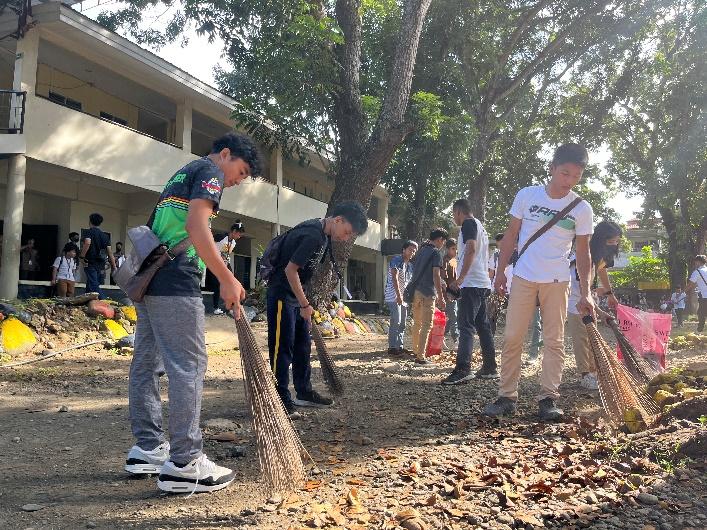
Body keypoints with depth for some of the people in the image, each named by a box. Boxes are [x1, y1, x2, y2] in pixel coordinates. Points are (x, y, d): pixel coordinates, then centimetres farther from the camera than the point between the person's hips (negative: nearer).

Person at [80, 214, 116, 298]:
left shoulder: (88, 232, -2)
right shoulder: (105, 235, 14)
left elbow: (87, 243, -23)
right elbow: (110, 252, 9)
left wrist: (82, 257, -15)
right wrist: (114, 267, 10)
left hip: (90, 263, -6)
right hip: (101, 265, 6)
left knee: (94, 286, -11)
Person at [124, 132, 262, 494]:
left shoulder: (182, 174, 28)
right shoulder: (211, 171, -1)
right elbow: (196, 226, -18)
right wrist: (227, 280, -17)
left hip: (148, 279, 10)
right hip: (175, 284, -10)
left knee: (147, 363, 12)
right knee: (188, 366, -9)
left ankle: (147, 449, 21)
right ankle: (184, 464, -7)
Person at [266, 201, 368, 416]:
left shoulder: (323, 235, 6)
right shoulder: (313, 236, -24)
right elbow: (290, 269, -24)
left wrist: (305, 302, 16)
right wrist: (304, 304, -19)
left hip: (297, 294, 10)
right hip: (282, 294, -10)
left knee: (303, 345, 13)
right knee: (282, 347, -5)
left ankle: (304, 392, 23)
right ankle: (281, 399, 2)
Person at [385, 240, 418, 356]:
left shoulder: (410, 265, 17)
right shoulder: (396, 260, -7)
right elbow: (394, 278, -16)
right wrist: (398, 295, -22)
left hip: (404, 297, 8)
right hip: (394, 296, -8)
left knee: (402, 322, 9)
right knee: (396, 321, -13)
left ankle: (400, 346, 16)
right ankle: (392, 347, -10)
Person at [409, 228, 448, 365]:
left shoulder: (421, 250, 16)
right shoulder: (436, 253, -7)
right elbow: (436, 276, -15)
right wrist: (441, 297, -16)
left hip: (415, 291, 8)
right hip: (427, 292, -8)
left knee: (417, 323, 19)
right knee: (426, 325, -5)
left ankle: (415, 351, 30)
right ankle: (420, 357, -8)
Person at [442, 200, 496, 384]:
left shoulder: (469, 223, -5)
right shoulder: (479, 226, 24)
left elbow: (471, 249, -20)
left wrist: (460, 278, -23)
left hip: (471, 284, -10)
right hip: (483, 283, 10)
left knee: (466, 326, -15)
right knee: (483, 326, 11)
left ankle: (463, 369, -21)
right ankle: (490, 368, 15)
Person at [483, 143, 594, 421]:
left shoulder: (582, 209, -2)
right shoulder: (527, 195, -2)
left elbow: (583, 252, 0)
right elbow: (511, 235, 6)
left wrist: (585, 293, -7)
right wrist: (500, 271, 3)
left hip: (557, 282, 0)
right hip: (523, 278, 0)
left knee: (554, 341, 1)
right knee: (512, 338, -1)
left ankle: (548, 398, 8)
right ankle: (507, 396, 7)